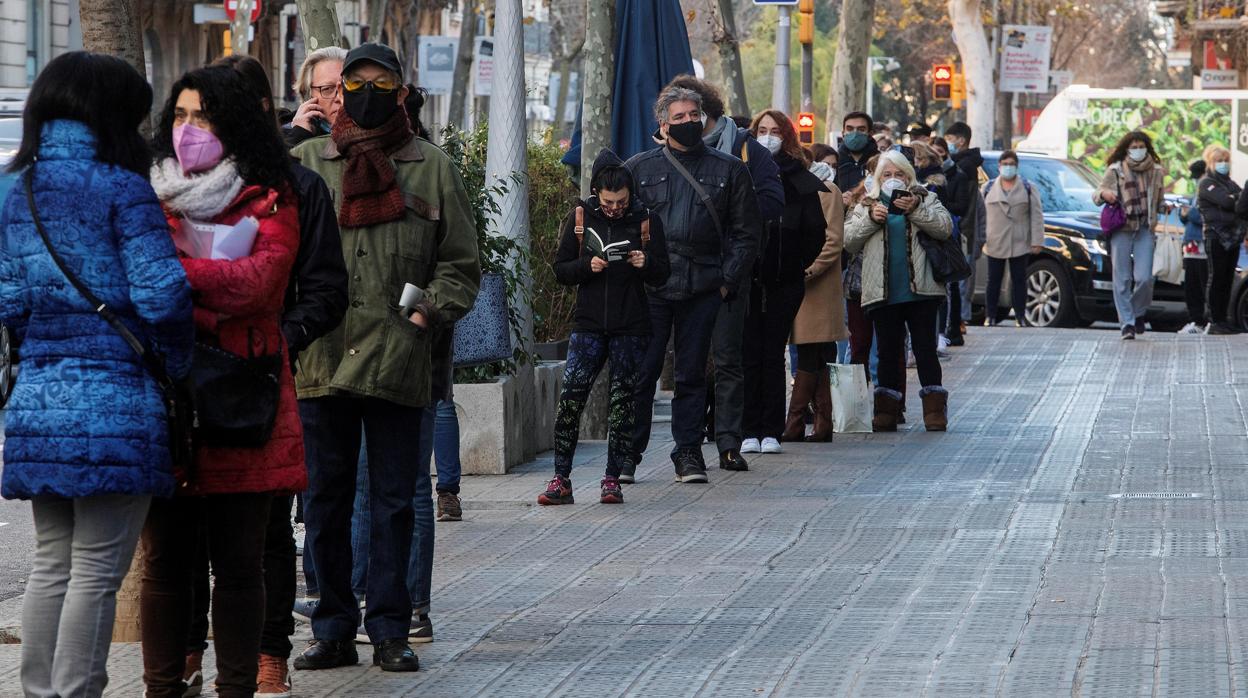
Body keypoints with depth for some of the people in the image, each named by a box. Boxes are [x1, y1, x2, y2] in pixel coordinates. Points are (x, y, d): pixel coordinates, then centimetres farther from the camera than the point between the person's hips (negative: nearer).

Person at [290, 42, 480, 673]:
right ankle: (334, 630, 14)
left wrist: (434, 308, -6)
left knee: (395, 499, 4)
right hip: (321, 358, 1)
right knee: (325, 498, 6)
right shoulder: (304, 164, 9)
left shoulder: (433, 168, 8)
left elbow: (460, 261, 9)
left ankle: (390, 630, 10)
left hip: (398, 359, -1)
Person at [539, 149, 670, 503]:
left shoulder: (646, 220, 3)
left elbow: (662, 276, 7)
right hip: (589, 324, 0)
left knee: (624, 403, 2)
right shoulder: (580, 218, 4)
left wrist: (646, 264, -14)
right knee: (570, 398, -10)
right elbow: (560, 270, 6)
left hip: (631, 328, 0)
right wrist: (587, 266, -13)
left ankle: (613, 480, 9)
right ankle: (561, 480, -5)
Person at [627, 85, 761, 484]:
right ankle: (629, 452, 5)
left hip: (703, 288, 1)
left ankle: (688, 452, 12)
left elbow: (747, 233, 10)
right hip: (649, 287, -1)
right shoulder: (639, 168, 8)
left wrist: (728, 280, 0)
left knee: (692, 373, 5)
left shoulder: (729, 170, 9)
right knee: (640, 372, -2)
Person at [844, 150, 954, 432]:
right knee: (888, 351, 5)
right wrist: (870, 218, -8)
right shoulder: (866, 205, 14)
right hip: (882, 292, 2)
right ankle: (886, 412, 8)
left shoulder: (926, 200, 10)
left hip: (919, 290, -2)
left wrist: (916, 209, -16)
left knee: (925, 348, -2)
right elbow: (847, 240, 5)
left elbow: (944, 227, -5)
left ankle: (935, 410, 0)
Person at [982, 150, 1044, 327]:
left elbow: (1036, 216, 1)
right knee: (994, 280, 3)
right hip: (995, 244, 1)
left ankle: (1020, 316, 7)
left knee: (1019, 280, 1)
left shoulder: (1028, 189, 6)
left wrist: (1037, 241, -7)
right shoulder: (989, 188, 10)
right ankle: (990, 316, 10)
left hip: (1020, 244, -1)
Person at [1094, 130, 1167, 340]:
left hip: (1145, 230, 1)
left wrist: (1165, 207, 0)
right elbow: (1096, 196, 2)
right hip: (1121, 229, -1)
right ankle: (1127, 323, 3)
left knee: (1144, 278, -8)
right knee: (1122, 279, -2)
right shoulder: (1115, 171, 2)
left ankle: (1138, 313, 17)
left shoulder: (1155, 172, 11)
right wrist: (1103, 193, -21)